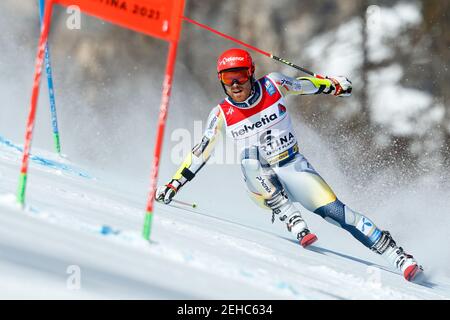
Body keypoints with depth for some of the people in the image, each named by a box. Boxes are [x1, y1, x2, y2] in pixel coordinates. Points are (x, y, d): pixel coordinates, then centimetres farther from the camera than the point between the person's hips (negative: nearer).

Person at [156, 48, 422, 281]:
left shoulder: (273, 86, -7)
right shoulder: (222, 115, -4)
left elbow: (305, 85, 10)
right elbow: (200, 153, 4)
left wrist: (335, 85, 10)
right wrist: (174, 185, 2)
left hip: (294, 167, 0)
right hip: (261, 182, 0)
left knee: (334, 211, -16)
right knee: (252, 159, -33)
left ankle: (396, 254, -9)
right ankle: (297, 228, -33)